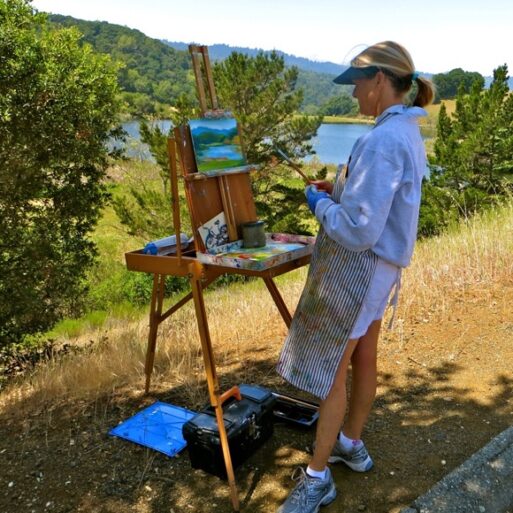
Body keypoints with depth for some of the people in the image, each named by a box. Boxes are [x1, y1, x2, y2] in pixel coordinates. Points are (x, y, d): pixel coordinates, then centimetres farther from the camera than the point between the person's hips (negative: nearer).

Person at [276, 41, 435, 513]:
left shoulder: (381, 142, -24)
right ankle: (351, 444, 39)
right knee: (363, 358, 20)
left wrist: (321, 204, -10)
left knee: (331, 368, 1)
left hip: (357, 267, -10)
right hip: (380, 266, 10)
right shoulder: (409, 135, 8)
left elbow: (359, 229, -27)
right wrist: (341, 191, 9)